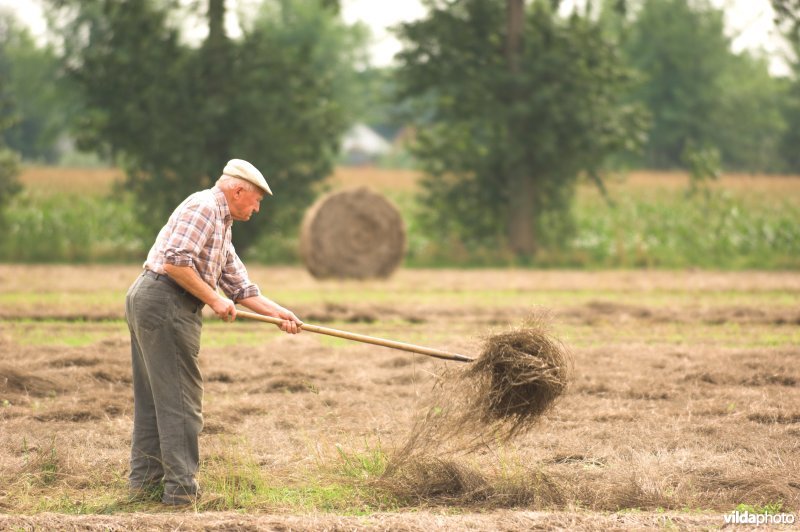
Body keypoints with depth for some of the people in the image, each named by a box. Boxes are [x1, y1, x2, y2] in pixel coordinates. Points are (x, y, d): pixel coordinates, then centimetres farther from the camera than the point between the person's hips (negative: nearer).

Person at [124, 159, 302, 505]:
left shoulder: (221, 225, 24)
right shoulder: (204, 207, -9)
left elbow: (240, 287, 24)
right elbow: (175, 262, -21)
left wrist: (277, 312, 15)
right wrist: (214, 300, -14)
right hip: (166, 305, -11)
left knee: (152, 400, 14)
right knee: (180, 400, -6)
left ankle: (145, 480, 19)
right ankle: (180, 487, -3)